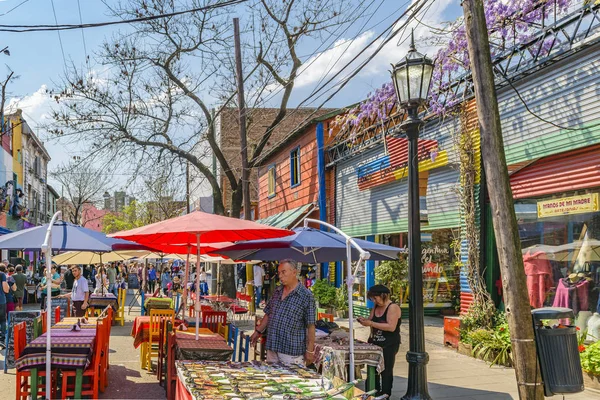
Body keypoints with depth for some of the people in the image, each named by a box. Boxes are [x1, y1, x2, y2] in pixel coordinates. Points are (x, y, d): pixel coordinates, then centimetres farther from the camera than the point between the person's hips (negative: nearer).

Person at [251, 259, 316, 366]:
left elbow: (310, 326, -9)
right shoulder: (277, 292, 11)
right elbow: (268, 314, 22)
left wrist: (310, 351, -11)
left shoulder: (306, 296, -9)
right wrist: (258, 331, 18)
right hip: (272, 348, 6)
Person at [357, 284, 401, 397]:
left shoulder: (393, 307, -15)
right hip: (375, 343, 8)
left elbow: (391, 327, -25)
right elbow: (372, 320, 19)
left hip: (389, 346, -8)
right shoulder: (376, 307, 10)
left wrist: (371, 323, -26)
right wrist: (365, 320, -5)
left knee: (386, 371, 0)